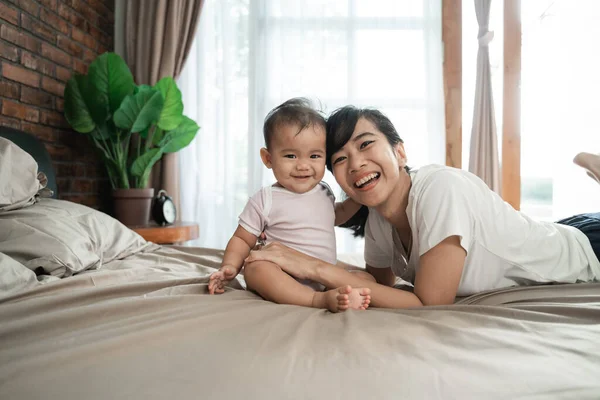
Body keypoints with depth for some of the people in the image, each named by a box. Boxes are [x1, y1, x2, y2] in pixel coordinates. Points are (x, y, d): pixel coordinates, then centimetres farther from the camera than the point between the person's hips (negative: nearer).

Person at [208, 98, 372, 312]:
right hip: (282, 282, -5)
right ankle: (320, 300, -42)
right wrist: (229, 266, -17)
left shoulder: (324, 193, 10)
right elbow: (242, 239, 0)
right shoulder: (265, 201, -6)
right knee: (255, 268, -34)